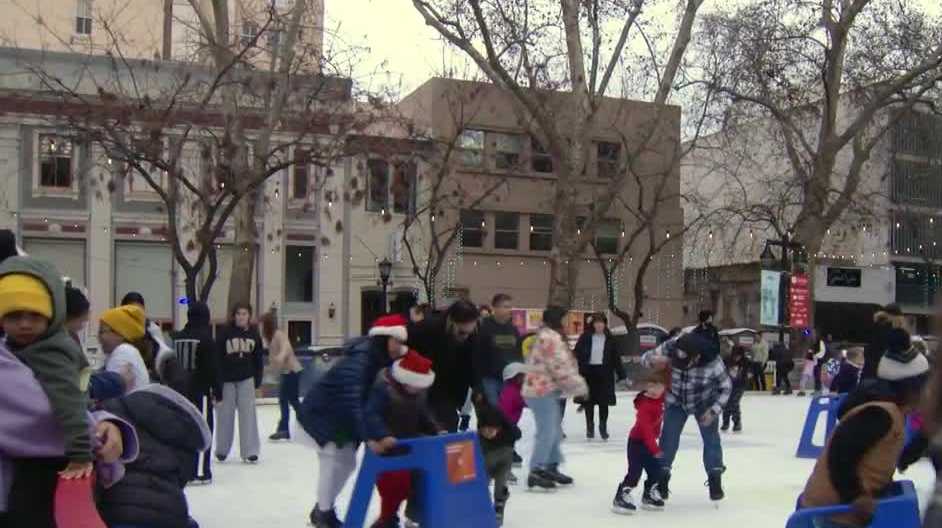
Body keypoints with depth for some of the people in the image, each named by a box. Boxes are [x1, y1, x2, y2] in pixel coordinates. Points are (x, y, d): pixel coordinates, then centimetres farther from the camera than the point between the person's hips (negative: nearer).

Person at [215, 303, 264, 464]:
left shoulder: (254, 334, 3)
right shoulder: (225, 333, -8)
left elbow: (258, 358, 10)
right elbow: (217, 357, -8)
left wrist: (257, 378, 6)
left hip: (246, 378, 2)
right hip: (227, 378, -2)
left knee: (248, 413, -3)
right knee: (226, 414, 8)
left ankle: (250, 451, 0)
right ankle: (221, 450, 24)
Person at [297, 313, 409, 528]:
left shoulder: (382, 360, -7)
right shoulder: (359, 360, -34)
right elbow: (352, 401, -44)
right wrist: (369, 437, -48)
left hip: (340, 418, 9)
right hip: (319, 413, -9)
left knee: (348, 461, 10)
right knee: (332, 456, -13)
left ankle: (323, 508, 27)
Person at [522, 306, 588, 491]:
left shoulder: (546, 336, 19)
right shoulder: (551, 338, -16)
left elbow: (563, 363, 22)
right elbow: (560, 366, -20)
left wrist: (575, 384, 17)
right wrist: (579, 386, -11)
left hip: (543, 389, 11)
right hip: (542, 391, -11)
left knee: (555, 431, 16)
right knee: (547, 432, -11)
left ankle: (551, 468, 24)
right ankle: (536, 472, -10)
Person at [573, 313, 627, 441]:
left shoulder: (609, 339, 0)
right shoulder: (585, 337, -4)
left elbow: (616, 357, 3)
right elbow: (577, 354, -3)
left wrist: (622, 375, 2)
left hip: (604, 373, 0)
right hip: (588, 371, 0)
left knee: (604, 401, 6)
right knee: (589, 401, 9)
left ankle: (603, 428, 19)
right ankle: (590, 428, 23)